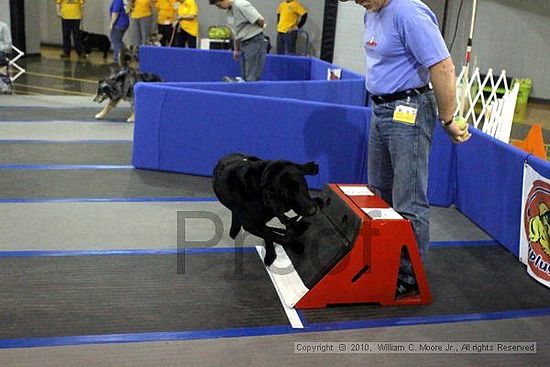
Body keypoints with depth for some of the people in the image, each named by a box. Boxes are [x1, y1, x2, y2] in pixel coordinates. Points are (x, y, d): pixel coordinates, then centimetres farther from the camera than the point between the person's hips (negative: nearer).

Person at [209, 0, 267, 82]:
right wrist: (236, 49, 19)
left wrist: (257, 32, -1)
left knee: (252, 78, -10)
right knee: (244, 78, 10)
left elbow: (260, 20, -21)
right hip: (244, 44, 9)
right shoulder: (229, 11, 10)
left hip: (254, 42, -9)